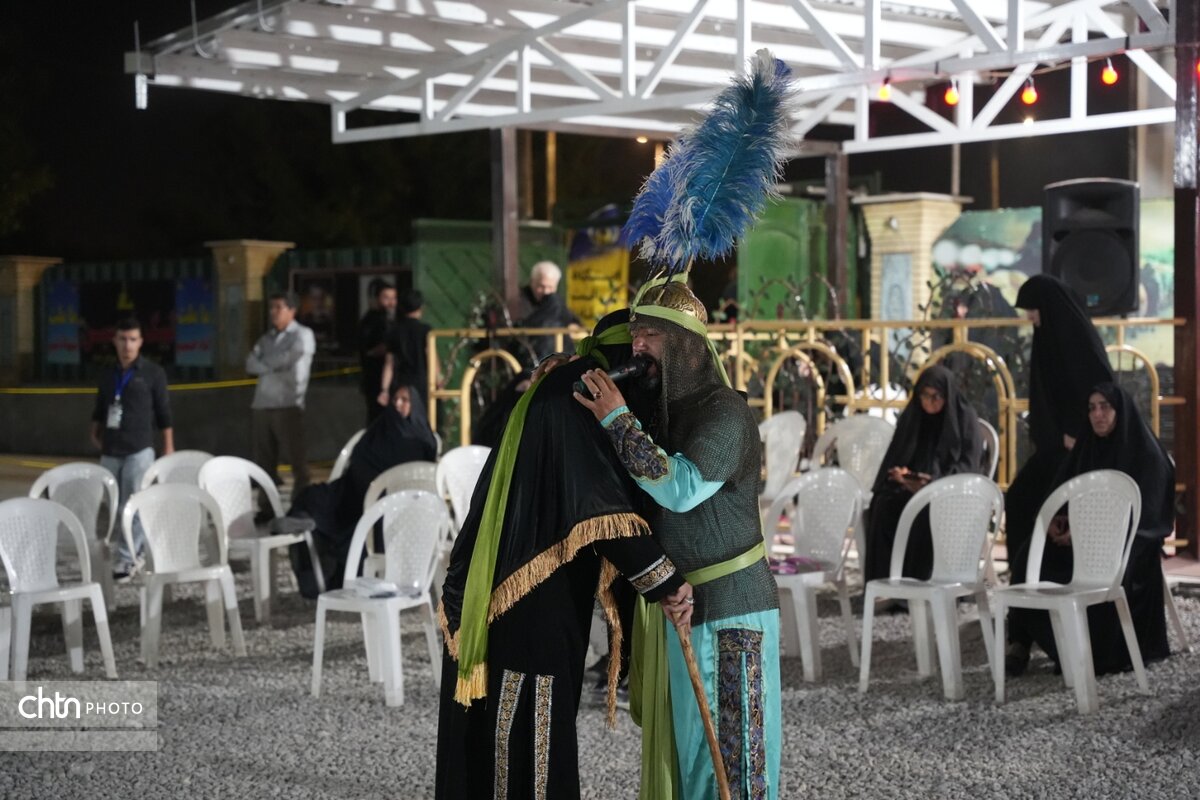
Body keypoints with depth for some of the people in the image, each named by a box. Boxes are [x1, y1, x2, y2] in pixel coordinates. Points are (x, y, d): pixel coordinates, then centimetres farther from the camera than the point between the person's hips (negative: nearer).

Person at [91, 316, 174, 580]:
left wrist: (169, 447, 0)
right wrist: (95, 432, 9)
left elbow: (164, 413, 1)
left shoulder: (152, 373, 0)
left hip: (139, 451, -5)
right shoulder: (107, 375, 12)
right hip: (109, 452, 5)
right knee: (116, 508, 8)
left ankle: (125, 559, -6)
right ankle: (141, 547, 25)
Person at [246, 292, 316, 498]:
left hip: (288, 404, -6)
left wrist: (266, 362, 3)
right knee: (264, 458, 7)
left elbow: (290, 357, -12)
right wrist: (275, 366, -9)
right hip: (263, 403, 6)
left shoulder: (302, 335, 4)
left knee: (296, 455, -8)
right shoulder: (266, 338, 20)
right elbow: (251, 364, 7)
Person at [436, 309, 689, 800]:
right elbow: (602, 508, -24)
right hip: (531, 596, -10)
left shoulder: (565, 391, 15)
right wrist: (664, 580, -21)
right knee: (527, 721, -3)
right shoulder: (574, 400, -17)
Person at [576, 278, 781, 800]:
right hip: (677, 601, 8)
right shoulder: (654, 411, 8)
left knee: (730, 750, -2)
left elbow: (681, 487, -27)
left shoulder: (726, 413, -14)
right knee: (680, 742, 14)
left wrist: (618, 420, -20)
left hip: (729, 605, -8)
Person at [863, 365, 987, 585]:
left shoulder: (965, 418, -1)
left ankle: (919, 581, -30)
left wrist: (934, 482, -24)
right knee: (884, 505, -28)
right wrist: (900, 473, -13)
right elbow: (894, 458, 13)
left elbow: (968, 466, -8)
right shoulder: (911, 417, 12)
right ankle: (884, 580, -27)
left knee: (924, 512, -37)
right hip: (909, 488, 4)